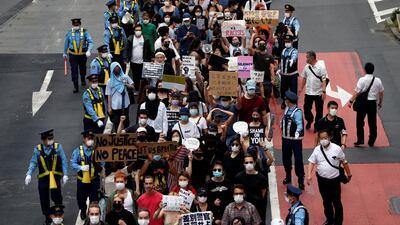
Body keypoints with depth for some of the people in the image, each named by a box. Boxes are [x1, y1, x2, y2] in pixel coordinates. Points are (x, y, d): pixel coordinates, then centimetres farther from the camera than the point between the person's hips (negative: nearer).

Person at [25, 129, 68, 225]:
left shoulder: (58, 147, -7)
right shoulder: (38, 149, -4)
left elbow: (64, 161, -8)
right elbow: (33, 162, -4)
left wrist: (65, 174, -16)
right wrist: (29, 174, -18)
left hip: (55, 177, -2)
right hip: (43, 178, 2)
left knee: (56, 197, -5)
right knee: (44, 200, 6)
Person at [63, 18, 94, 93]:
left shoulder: (84, 32, -10)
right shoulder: (69, 33, -5)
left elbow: (90, 42, -16)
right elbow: (66, 44, 8)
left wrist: (88, 50, -32)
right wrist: (65, 53, 16)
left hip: (83, 54, 1)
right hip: (73, 55, -1)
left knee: (82, 68, 22)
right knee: (74, 70, -8)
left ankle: (83, 80, 49)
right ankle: (75, 86, -4)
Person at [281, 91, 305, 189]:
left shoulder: (297, 112, -20)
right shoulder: (287, 109, 3)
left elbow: (300, 125, -31)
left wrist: (297, 133, -44)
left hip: (295, 139, -8)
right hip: (285, 138, 8)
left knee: (298, 159, -4)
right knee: (285, 158, 17)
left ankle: (301, 180, 4)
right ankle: (288, 176, 35)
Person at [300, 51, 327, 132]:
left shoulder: (321, 67, -13)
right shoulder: (307, 67, 3)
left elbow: (324, 80, -14)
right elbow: (304, 78, 15)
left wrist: (324, 91, -21)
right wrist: (301, 88, 15)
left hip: (318, 93, -4)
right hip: (308, 92, 4)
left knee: (319, 110, 5)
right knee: (306, 108, 7)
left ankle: (317, 125, 20)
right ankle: (309, 121, 33)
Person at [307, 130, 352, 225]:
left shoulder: (337, 149, -13)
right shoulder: (317, 150, -6)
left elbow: (344, 162, -1)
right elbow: (312, 162, -3)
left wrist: (349, 174, 7)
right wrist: (309, 175, -17)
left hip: (334, 180, -3)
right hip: (322, 180, 3)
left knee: (336, 202, 5)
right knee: (326, 201, 19)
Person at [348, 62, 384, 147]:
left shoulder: (362, 80, -11)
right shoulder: (378, 81, 1)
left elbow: (357, 92, -15)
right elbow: (381, 93, 8)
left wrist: (351, 101, -9)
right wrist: (380, 103, 22)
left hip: (363, 103, -3)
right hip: (373, 103, 3)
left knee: (360, 122, 8)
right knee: (372, 123, 10)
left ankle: (360, 140, 5)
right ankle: (371, 142, 13)